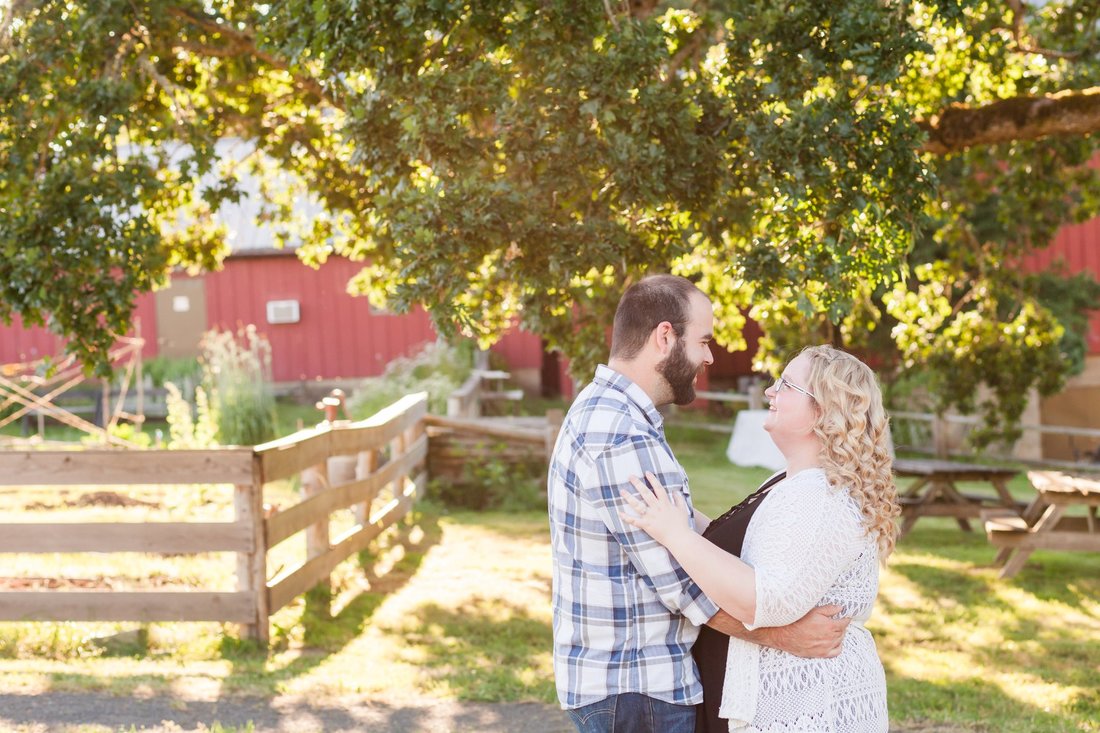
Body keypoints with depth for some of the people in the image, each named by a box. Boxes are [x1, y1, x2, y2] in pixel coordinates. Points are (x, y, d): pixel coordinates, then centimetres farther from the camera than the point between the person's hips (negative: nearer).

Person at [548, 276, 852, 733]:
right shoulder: (622, 438, -24)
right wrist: (786, 636, -17)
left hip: (608, 673, 10)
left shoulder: (600, 409, 9)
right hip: (634, 689, -10)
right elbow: (682, 581, -23)